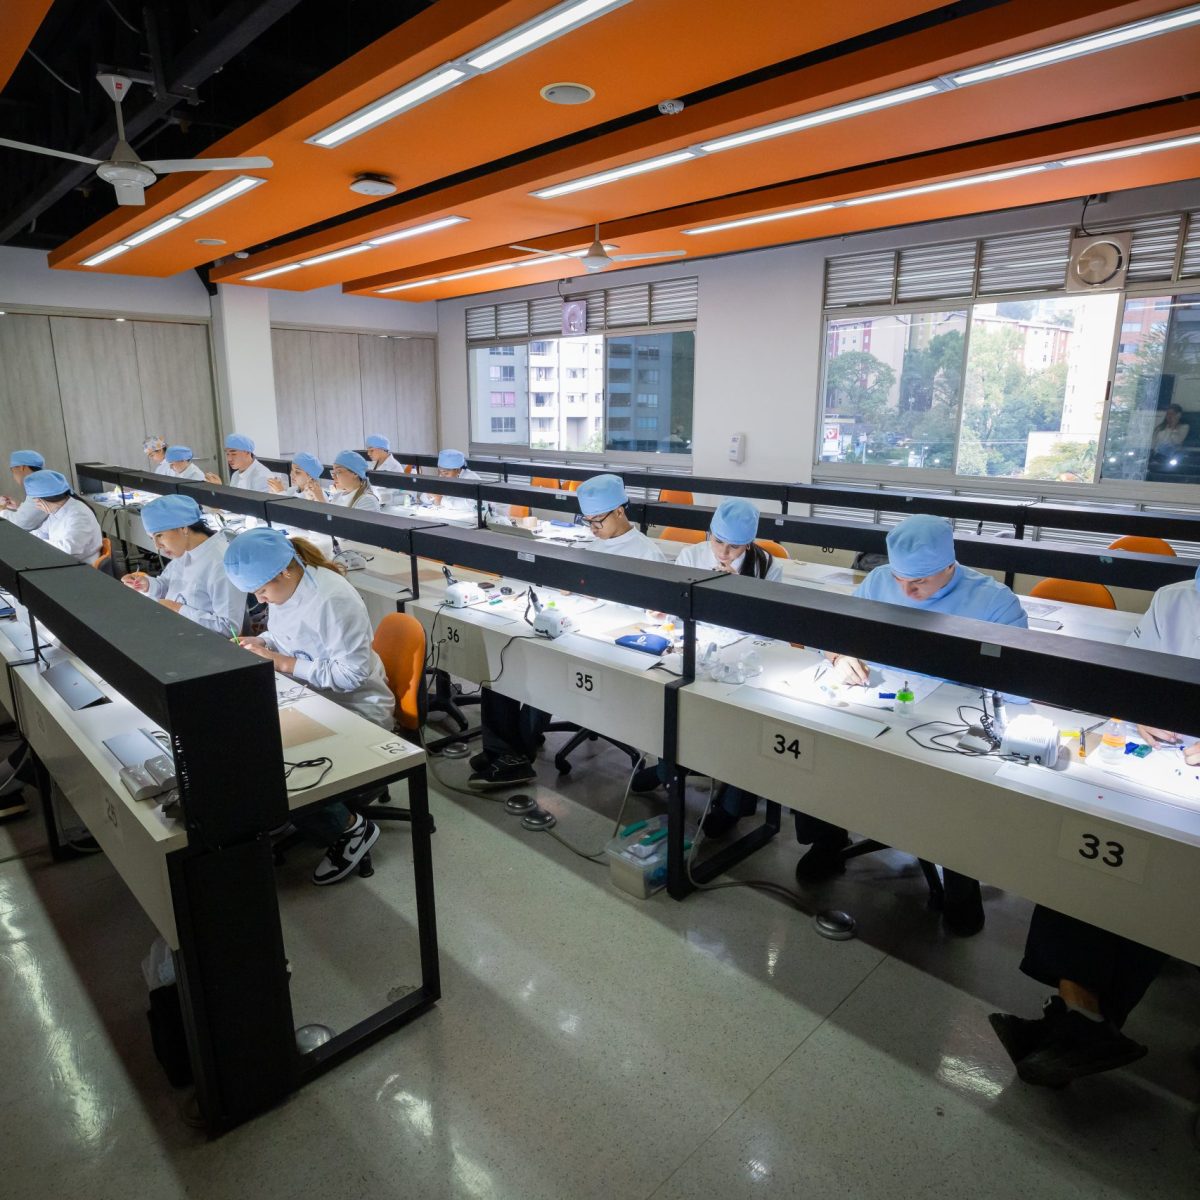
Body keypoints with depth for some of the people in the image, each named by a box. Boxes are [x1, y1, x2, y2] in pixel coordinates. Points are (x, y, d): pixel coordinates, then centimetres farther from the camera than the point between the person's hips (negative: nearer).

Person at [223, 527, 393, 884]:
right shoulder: (284, 587, -1)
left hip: (355, 710, -8)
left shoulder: (333, 600, -26)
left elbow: (351, 674, -25)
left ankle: (352, 828, 4)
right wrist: (261, 643, -5)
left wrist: (283, 663, -23)